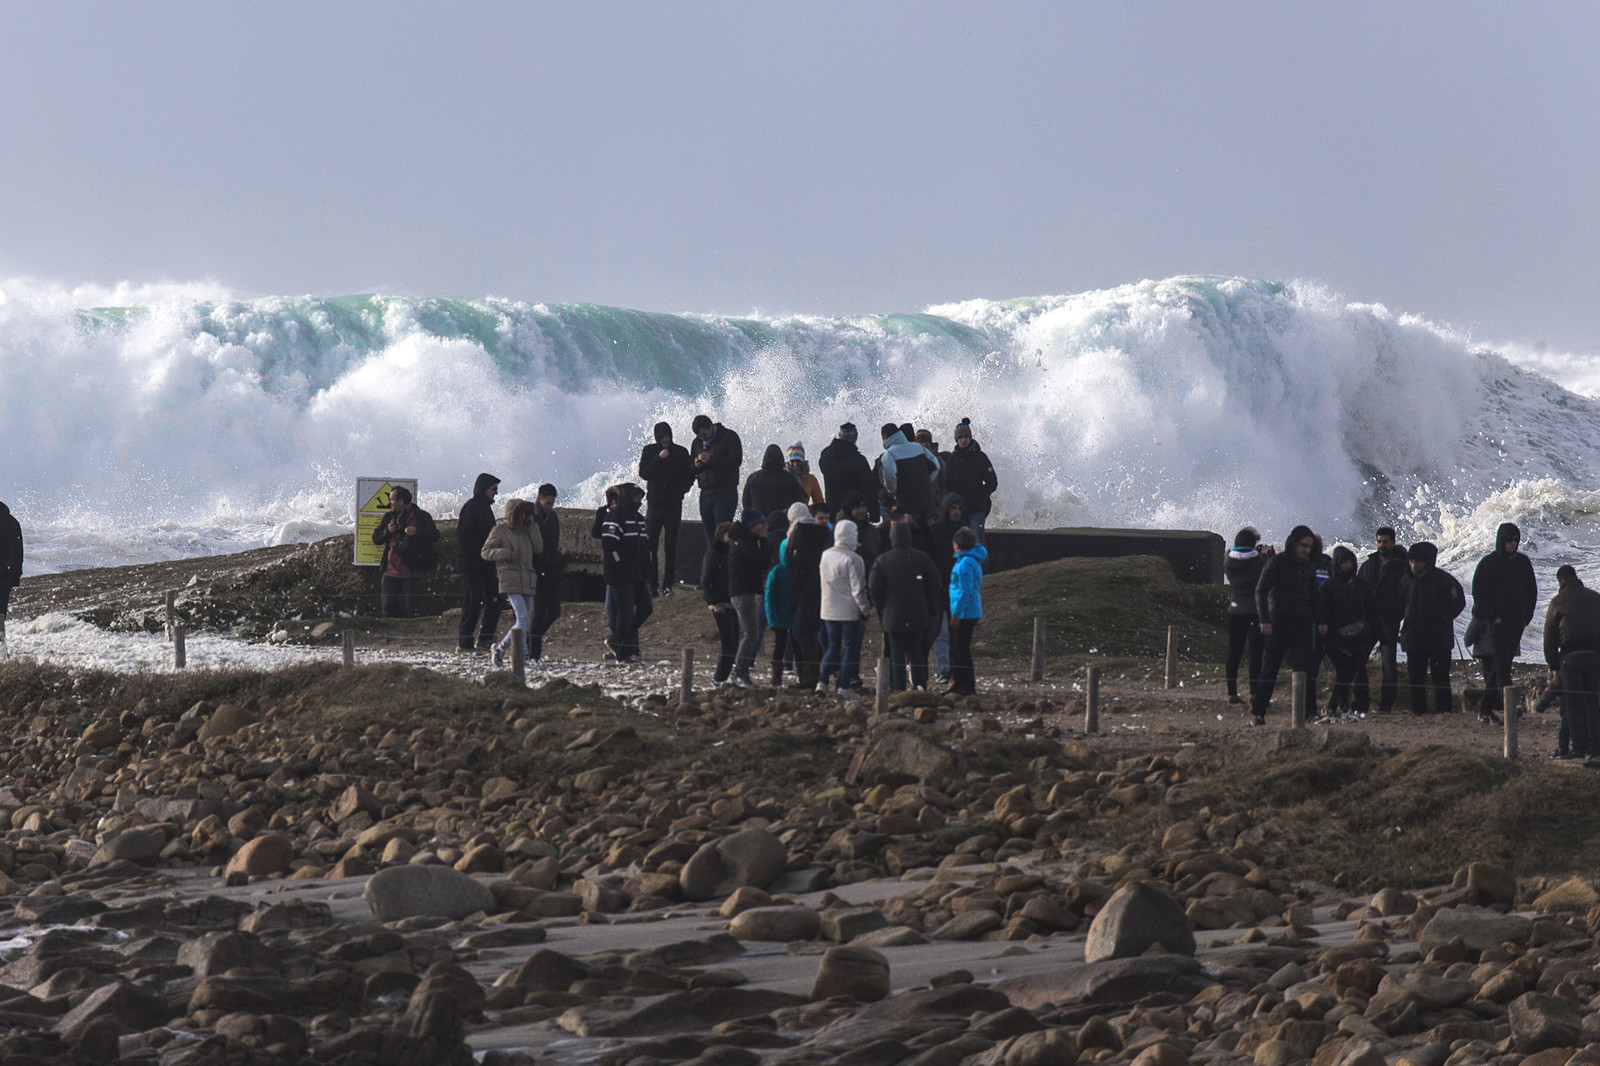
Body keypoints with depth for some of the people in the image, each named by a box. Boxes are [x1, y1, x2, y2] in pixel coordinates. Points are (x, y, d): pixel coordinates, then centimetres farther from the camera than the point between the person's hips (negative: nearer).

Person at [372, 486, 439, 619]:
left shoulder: (421, 516, -1)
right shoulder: (389, 517, 14)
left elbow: (435, 536, -5)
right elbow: (376, 538, 14)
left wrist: (417, 532, -21)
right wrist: (387, 531, -7)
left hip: (411, 573, -5)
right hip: (390, 571, 5)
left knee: (409, 611, 1)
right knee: (386, 609, 4)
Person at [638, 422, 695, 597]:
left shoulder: (681, 452, 5)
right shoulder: (649, 451, 5)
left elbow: (689, 475, 9)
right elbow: (643, 474, -3)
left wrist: (681, 490, -9)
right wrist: (658, 459, -13)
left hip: (673, 504, 0)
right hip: (655, 502, 0)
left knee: (671, 546, -1)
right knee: (651, 546, -4)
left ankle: (668, 585, 3)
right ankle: (652, 585, -1)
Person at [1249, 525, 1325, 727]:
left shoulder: (1308, 567, 14)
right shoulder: (1277, 562, -3)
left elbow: (1314, 596, 24)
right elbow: (1261, 591, -6)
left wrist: (1319, 621, 14)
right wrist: (1264, 619, -15)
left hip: (1302, 623, 4)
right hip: (1278, 622, -4)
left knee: (1303, 668, -8)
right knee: (1270, 669, 0)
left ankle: (1306, 712, -10)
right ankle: (1257, 712, 8)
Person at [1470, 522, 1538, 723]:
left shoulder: (1523, 563, 11)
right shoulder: (1488, 563, -2)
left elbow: (1532, 591, 16)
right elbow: (1478, 593, -4)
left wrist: (1526, 617, 5)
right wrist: (1492, 616, -11)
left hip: (1516, 623, 5)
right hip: (1496, 621, -5)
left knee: (1503, 664, 6)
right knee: (1502, 663, -14)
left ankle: (1486, 708, 14)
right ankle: (1508, 706, -23)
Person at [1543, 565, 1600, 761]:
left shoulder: (1558, 602, 6)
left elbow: (1550, 638, 4)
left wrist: (1554, 668, 8)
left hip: (1570, 656, -3)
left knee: (1573, 704, 1)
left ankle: (1579, 748, -3)